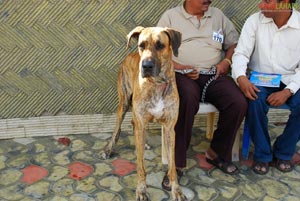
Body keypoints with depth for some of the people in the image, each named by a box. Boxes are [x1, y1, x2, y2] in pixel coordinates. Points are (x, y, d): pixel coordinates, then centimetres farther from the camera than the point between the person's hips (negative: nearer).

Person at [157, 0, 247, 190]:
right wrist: (179, 67, -14)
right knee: (187, 100, -38)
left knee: (239, 103, -23)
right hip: (182, 75, -3)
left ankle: (217, 153, -1)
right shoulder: (170, 16, 7)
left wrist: (227, 61, 1)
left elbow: (234, 42, 21)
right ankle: (177, 163, -24)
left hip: (214, 75, 4)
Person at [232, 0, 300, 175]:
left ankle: (283, 153, 0)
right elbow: (241, 53, -7)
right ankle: (262, 154, -9)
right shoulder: (255, 21, -4)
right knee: (255, 101, -31)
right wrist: (241, 77, -28)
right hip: (261, 79, 0)